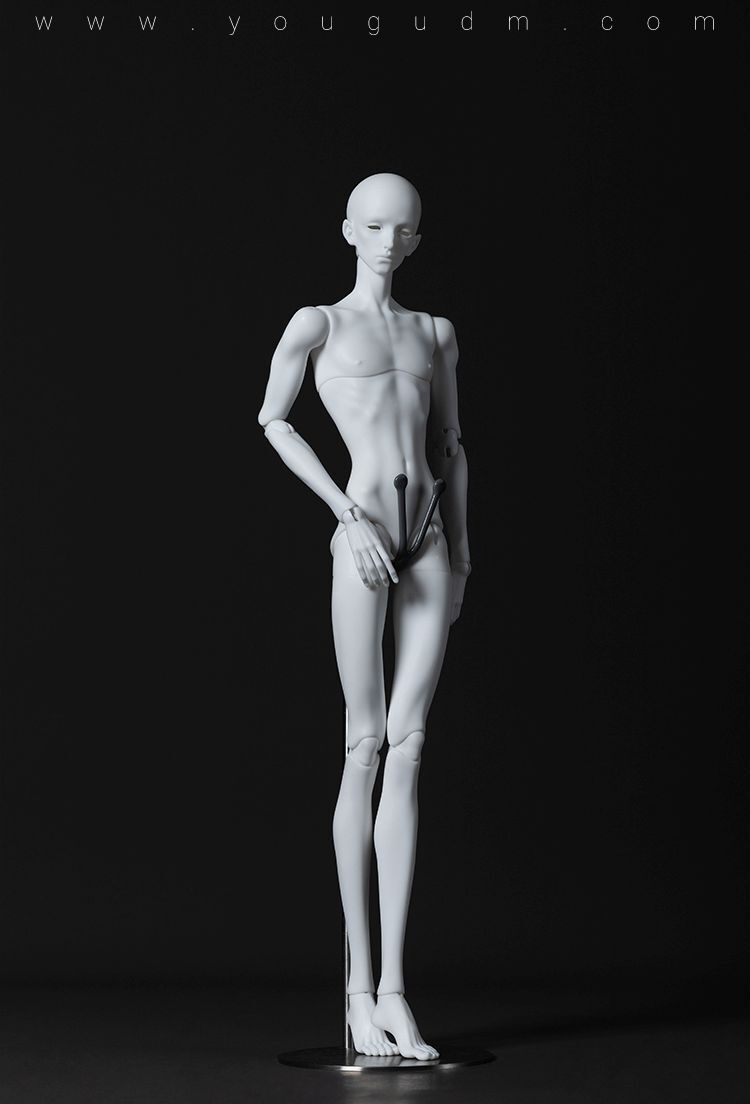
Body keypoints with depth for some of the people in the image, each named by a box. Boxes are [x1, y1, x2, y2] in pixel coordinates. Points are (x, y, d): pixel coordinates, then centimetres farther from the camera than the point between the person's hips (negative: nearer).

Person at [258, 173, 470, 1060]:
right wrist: (349, 513, -7)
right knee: (365, 746, -5)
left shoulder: (436, 333, 18)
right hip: (362, 535, -4)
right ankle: (360, 983, 1)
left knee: (408, 750, -1)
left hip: (429, 541, 4)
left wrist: (460, 549, 14)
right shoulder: (317, 323, 6)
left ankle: (394, 988, -1)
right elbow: (273, 422, 3)